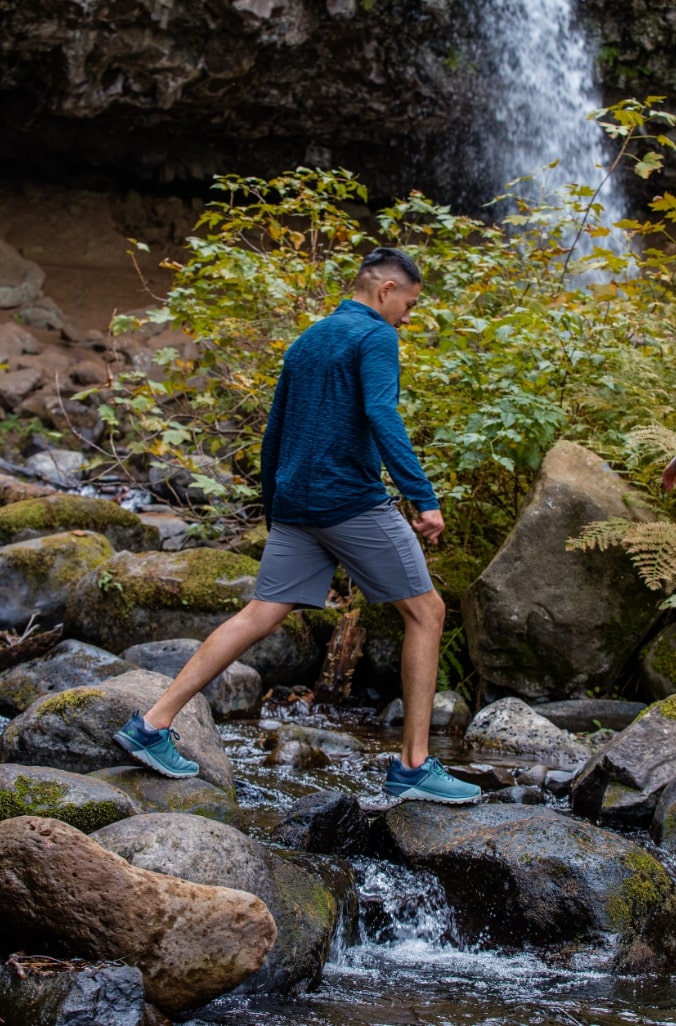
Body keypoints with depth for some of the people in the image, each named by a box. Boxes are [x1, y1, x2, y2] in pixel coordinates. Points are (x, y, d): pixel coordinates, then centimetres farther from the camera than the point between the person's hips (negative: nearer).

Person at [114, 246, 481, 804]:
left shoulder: (305, 342, 19)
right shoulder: (374, 337, -6)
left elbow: (274, 429, 23)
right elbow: (382, 416, -23)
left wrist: (273, 506, 30)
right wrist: (424, 498, -29)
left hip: (294, 505, 8)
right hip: (354, 502, -8)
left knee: (260, 616, 9)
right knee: (426, 612, 2)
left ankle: (153, 724, 3)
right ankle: (414, 766, 1)